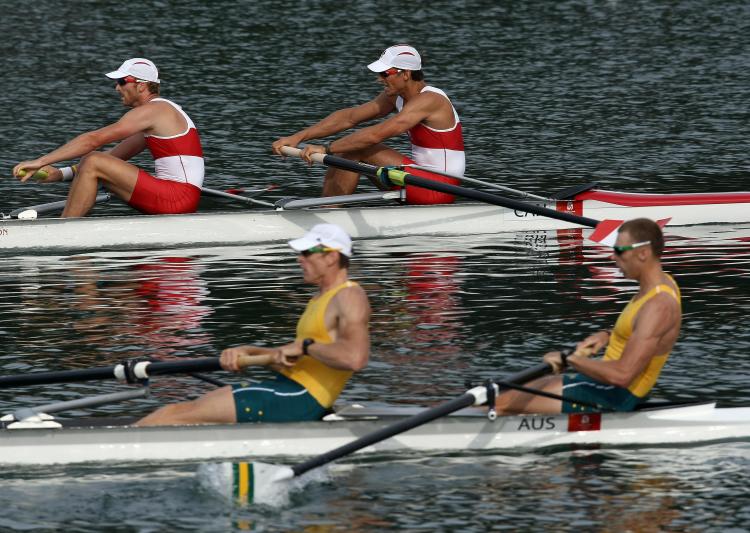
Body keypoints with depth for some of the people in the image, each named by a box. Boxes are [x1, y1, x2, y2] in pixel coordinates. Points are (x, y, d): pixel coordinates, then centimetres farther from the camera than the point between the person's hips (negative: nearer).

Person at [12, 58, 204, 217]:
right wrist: (61, 174, 14)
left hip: (179, 198, -10)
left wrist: (41, 161, -14)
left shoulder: (151, 111, -10)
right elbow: (115, 156, 21)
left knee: (93, 163, -15)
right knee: (88, 165, 11)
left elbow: (93, 139, -15)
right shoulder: (160, 110, 21)